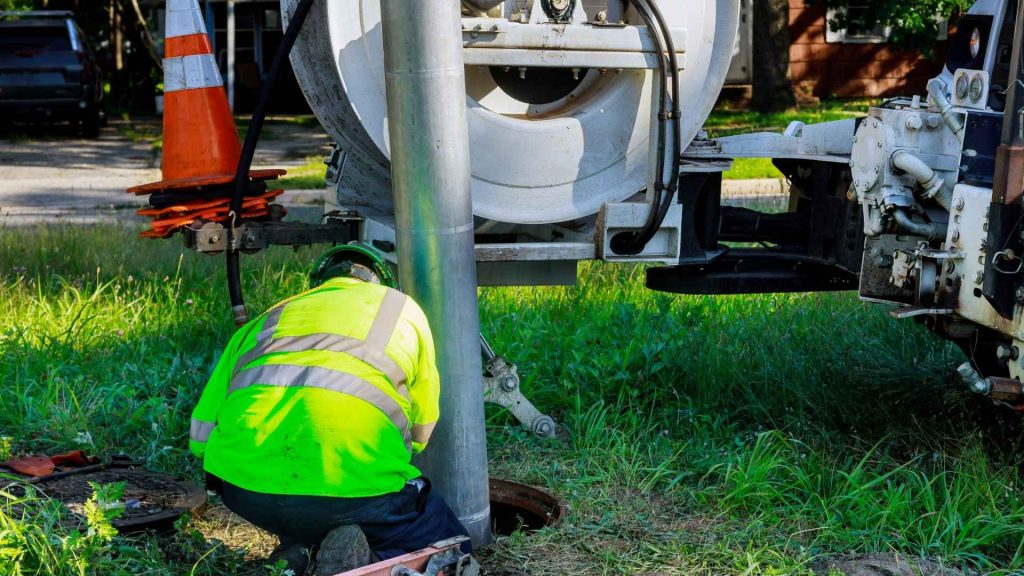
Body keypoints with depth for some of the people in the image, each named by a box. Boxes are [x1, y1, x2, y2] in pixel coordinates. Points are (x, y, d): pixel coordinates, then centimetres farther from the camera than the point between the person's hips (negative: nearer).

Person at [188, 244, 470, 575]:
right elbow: (420, 432, 25)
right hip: (353, 485, -4)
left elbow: (201, 433, 23)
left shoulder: (268, 320, 28)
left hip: (245, 490, 4)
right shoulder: (403, 309, 22)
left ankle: (297, 548, 7)